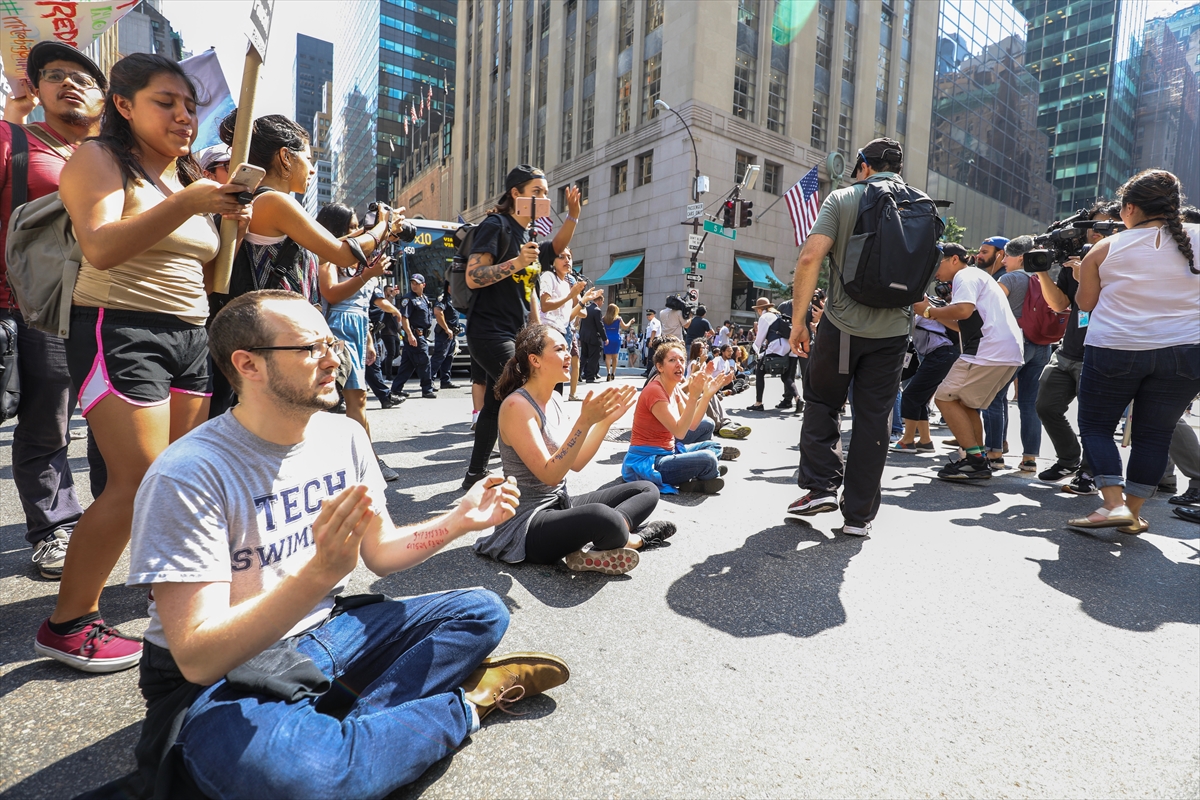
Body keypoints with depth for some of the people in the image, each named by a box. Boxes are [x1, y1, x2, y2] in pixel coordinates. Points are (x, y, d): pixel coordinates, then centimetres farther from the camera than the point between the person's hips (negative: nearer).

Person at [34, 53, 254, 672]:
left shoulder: (189, 176, 21)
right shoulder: (99, 160, -1)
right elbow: (102, 248, -20)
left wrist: (231, 228, 4)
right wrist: (188, 204, -28)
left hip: (188, 337, 7)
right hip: (121, 332, -7)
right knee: (142, 480, -13)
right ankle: (67, 624, 0)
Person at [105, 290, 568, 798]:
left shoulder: (344, 436, -3)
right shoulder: (187, 477, -22)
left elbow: (379, 552, 6)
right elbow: (198, 658, -25)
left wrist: (458, 521, -10)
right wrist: (319, 572, -40)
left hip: (326, 631, 6)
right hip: (222, 678, -6)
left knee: (481, 612, -3)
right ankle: (462, 705, -12)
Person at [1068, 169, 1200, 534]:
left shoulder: (1106, 248, -3)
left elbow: (1085, 303, 6)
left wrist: (1083, 271, 19)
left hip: (1114, 351, -2)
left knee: (1095, 426, 9)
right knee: (1153, 435, 10)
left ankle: (1115, 504, -4)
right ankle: (1133, 513, 15)